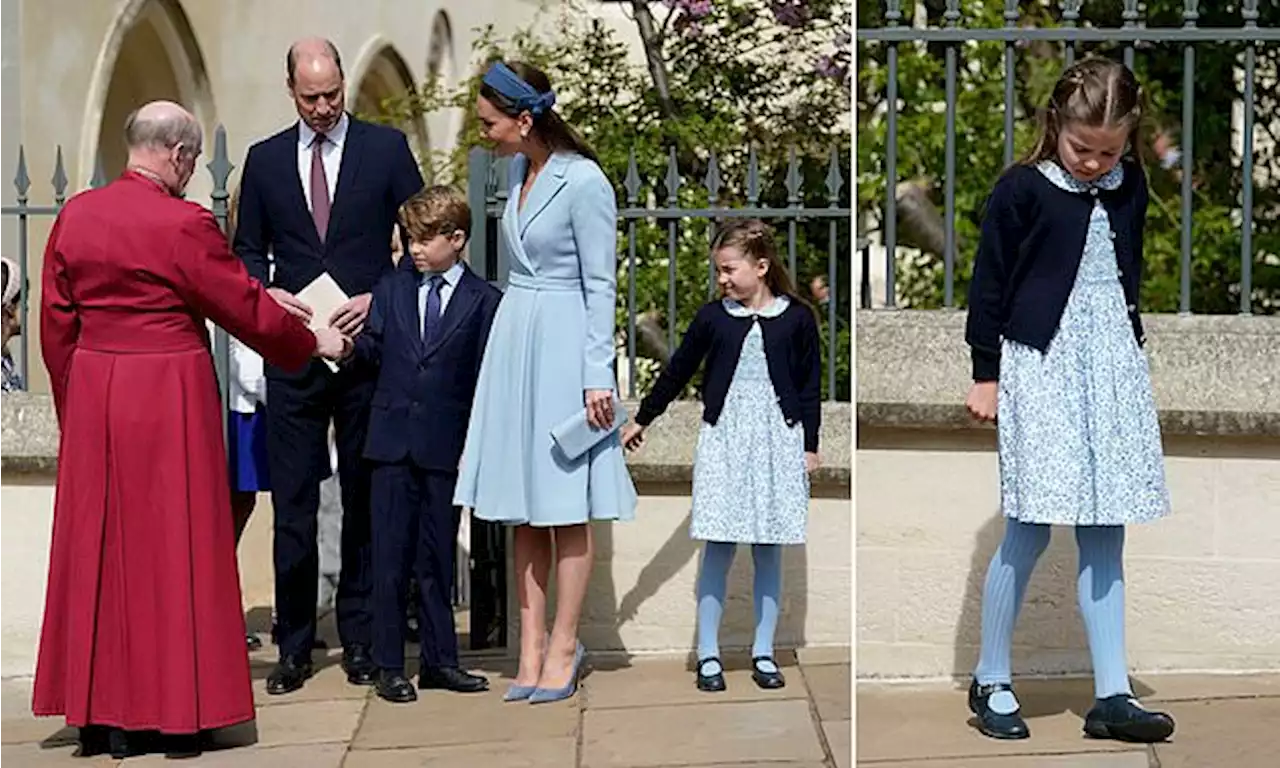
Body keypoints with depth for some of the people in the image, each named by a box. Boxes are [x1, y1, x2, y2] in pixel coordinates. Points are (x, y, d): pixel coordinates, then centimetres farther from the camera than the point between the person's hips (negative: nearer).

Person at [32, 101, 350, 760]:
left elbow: (56, 327, 9)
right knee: (170, 550, 3)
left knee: (96, 552, 11)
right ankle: (173, 712, 8)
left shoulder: (73, 217, 4)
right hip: (169, 399, -5)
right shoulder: (185, 224, -13)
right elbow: (247, 309, -6)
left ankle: (97, 717, 15)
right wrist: (313, 343, 10)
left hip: (91, 398, 6)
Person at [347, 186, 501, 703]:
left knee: (437, 557, 8)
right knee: (390, 557, 2)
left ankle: (439, 660, 17)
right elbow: (372, 348, 6)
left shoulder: (484, 300, 1)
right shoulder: (392, 289, 10)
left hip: (446, 446, -1)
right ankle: (389, 665, 8)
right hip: (392, 441, 2)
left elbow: (485, 377, -1)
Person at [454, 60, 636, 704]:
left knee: (565, 507, 0)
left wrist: (597, 376, -15)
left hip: (565, 345, -8)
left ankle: (564, 647, 8)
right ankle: (532, 646, 14)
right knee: (523, 509, 8)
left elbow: (600, 286, -13)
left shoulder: (584, 183, -14)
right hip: (514, 340, 8)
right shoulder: (518, 171, 9)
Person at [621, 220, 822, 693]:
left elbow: (810, 387, 5)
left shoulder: (797, 318, 0)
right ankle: (708, 655, 5)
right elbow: (678, 371, 13)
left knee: (769, 550, 5)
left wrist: (810, 446, 3)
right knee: (718, 548, -1)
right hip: (723, 440, 0)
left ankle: (763, 653, 14)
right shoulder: (713, 317, 3)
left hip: (778, 441, 0)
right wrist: (642, 420, 19)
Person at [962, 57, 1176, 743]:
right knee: (1029, 531, -3)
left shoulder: (1130, 188, 7)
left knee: (1104, 537, 5)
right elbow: (990, 282, -4)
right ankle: (990, 682, 12)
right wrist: (986, 373, -3)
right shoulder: (1021, 190, -8)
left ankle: (1111, 696, 8)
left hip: (1114, 366, 5)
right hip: (1041, 368, -5)